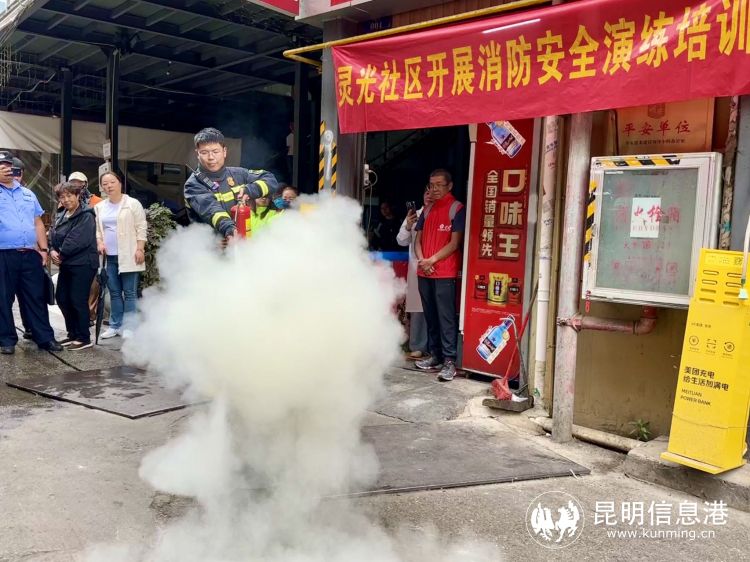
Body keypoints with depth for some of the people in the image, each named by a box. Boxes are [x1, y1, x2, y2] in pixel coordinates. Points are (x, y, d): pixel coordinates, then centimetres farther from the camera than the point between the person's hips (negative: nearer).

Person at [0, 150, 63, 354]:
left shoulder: (28, 194, 16)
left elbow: (38, 223, 16)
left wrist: (43, 249, 8)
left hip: (30, 255, 3)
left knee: (36, 298, 6)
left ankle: (45, 337, 11)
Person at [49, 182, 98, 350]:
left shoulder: (86, 216, -11)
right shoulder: (62, 217, 17)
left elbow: (78, 240, -20)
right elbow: (53, 237, 13)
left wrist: (61, 254, -11)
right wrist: (52, 251, -7)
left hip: (83, 264, -9)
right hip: (66, 265, 9)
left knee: (78, 301, -5)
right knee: (62, 298, 12)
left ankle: (84, 338, 6)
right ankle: (73, 334, 25)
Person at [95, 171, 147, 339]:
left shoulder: (133, 204, -2)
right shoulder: (99, 207, 14)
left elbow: (141, 228, -5)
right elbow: (97, 229, 19)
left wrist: (140, 249, -12)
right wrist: (99, 243, 0)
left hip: (128, 255, -5)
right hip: (109, 256, 5)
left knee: (129, 292, -1)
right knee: (114, 292, 11)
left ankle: (128, 326, 5)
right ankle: (115, 325, 19)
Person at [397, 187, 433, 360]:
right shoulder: (414, 214, 11)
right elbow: (402, 241, 11)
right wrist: (408, 226, -6)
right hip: (417, 267, 2)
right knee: (418, 307, 2)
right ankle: (418, 346, 9)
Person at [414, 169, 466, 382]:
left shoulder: (457, 209, -3)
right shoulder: (427, 210, 16)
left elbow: (454, 244, -9)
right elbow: (418, 240, 17)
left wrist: (432, 260, -11)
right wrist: (421, 261, -2)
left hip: (445, 273, -6)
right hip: (424, 272, 6)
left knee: (446, 317, -7)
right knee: (430, 316, 10)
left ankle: (449, 361, -6)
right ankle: (435, 356, 19)